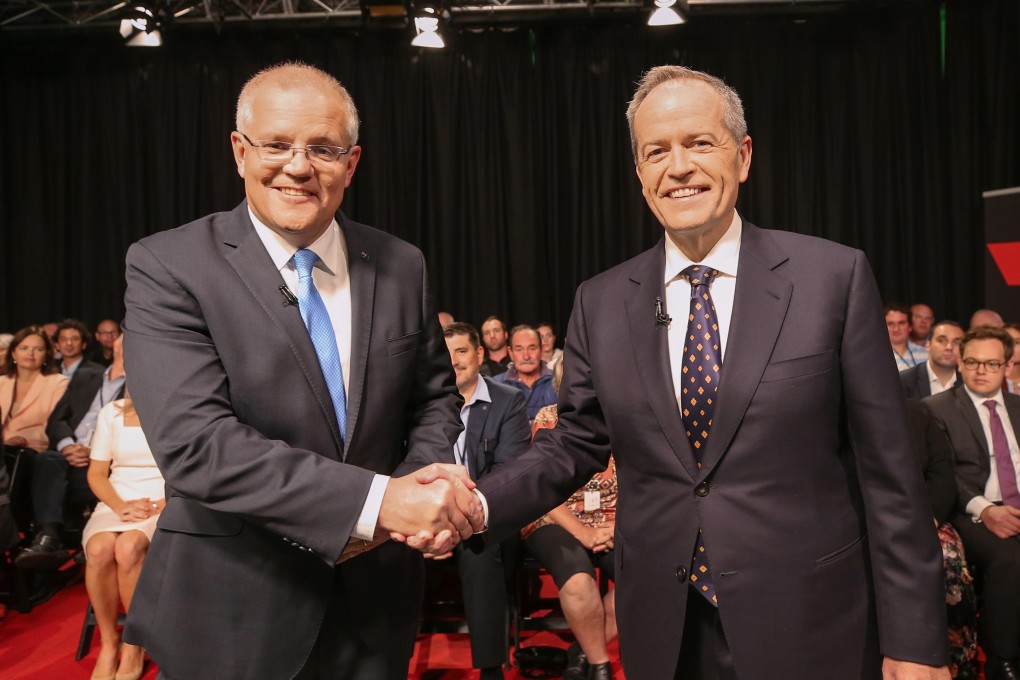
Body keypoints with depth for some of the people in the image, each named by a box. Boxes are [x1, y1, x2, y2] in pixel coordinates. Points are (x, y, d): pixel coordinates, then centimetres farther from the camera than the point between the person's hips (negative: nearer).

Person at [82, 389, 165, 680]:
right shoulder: (111, 412, 11)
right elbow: (96, 473, 9)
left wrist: (160, 505, -15)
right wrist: (120, 506, -10)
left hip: (166, 507, -3)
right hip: (116, 505, 3)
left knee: (128, 546, -34)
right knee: (99, 549, -31)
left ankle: (133, 646, -16)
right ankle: (108, 643, -13)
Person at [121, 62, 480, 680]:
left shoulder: (402, 266, -1)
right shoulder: (167, 268, -12)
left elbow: (435, 399, 7)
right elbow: (193, 442, -22)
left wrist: (426, 484, -14)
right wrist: (378, 500, -29)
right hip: (235, 615, -3)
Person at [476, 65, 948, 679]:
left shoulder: (835, 277, -8)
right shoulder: (601, 302, 0)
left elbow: (888, 472, -7)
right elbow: (575, 445, 3)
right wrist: (476, 505, -14)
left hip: (809, 629, -2)